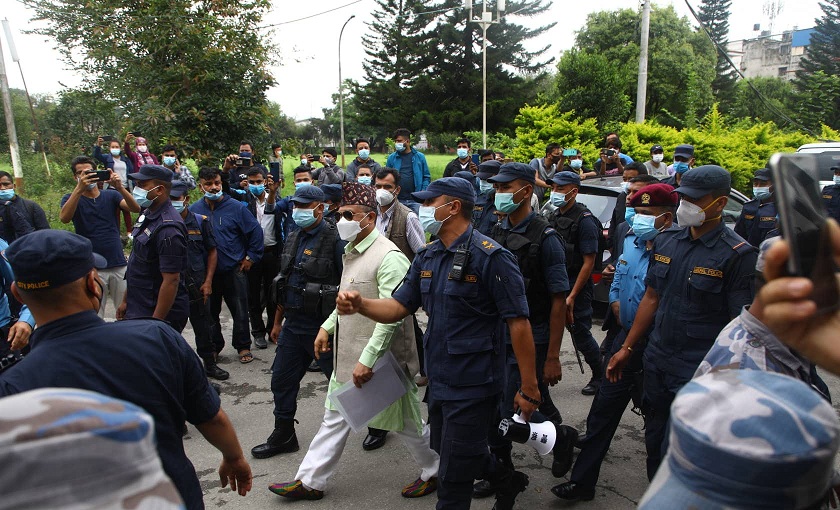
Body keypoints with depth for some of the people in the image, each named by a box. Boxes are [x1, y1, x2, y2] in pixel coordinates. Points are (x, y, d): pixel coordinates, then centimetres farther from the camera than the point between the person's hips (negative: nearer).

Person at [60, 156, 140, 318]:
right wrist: (79, 189, -26)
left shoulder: (111, 195, 9)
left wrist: (119, 187, -25)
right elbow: (64, 218, -17)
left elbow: (136, 209, -8)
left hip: (119, 265, 2)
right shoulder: (71, 199, 5)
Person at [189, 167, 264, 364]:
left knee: (240, 311, 6)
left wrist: (250, 258, -3)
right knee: (210, 312, 14)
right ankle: (214, 346, 31)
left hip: (234, 271, -2)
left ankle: (243, 347, 22)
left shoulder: (236, 207, -7)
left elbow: (256, 232, -2)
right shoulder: (194, 210, 1)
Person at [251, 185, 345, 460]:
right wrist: (277, 322, 19)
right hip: (293, 324, 8)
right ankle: (283, 436, 32)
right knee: (282, 380, 14)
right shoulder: (293, 239, 10)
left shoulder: (335, 239, -15)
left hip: (323, 327, -7)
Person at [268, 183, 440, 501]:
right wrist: (328, 327, 15)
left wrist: (367, 359, -27)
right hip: (348, 353, 9)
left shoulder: (388, 257, -22)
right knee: (335, 417, 17)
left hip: (381, 356, -9)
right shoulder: (351, 251, 9)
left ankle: (434, 471, 32)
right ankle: (310, 481, 30)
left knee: (403, 420, 9)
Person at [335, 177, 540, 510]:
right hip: (439, 380, 8)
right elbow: (398, 307, 5)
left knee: (453, 477, 4)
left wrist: (529, 388, -18)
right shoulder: (427, 257, 7)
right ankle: (509, 482, 50)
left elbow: (518, 323, -18)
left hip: (473, 385, -8)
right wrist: (360, 305, -15)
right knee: (446, 452, 26)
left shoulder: (490, 256, -17)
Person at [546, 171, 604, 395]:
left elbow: (589, 262, -16)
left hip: (576, 287, -7)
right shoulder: (553, 217, 9)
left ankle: (599, 375, 25)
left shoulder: (584, 221, -14)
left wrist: (572, 297, -19)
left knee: (581, 335, 4)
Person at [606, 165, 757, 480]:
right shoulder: (666, 244, 7)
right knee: (654, 444, 18)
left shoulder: (738, 254, -11)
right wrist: (627, 348, 13)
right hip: (656, 362, 6)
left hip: (699, 373, -6)